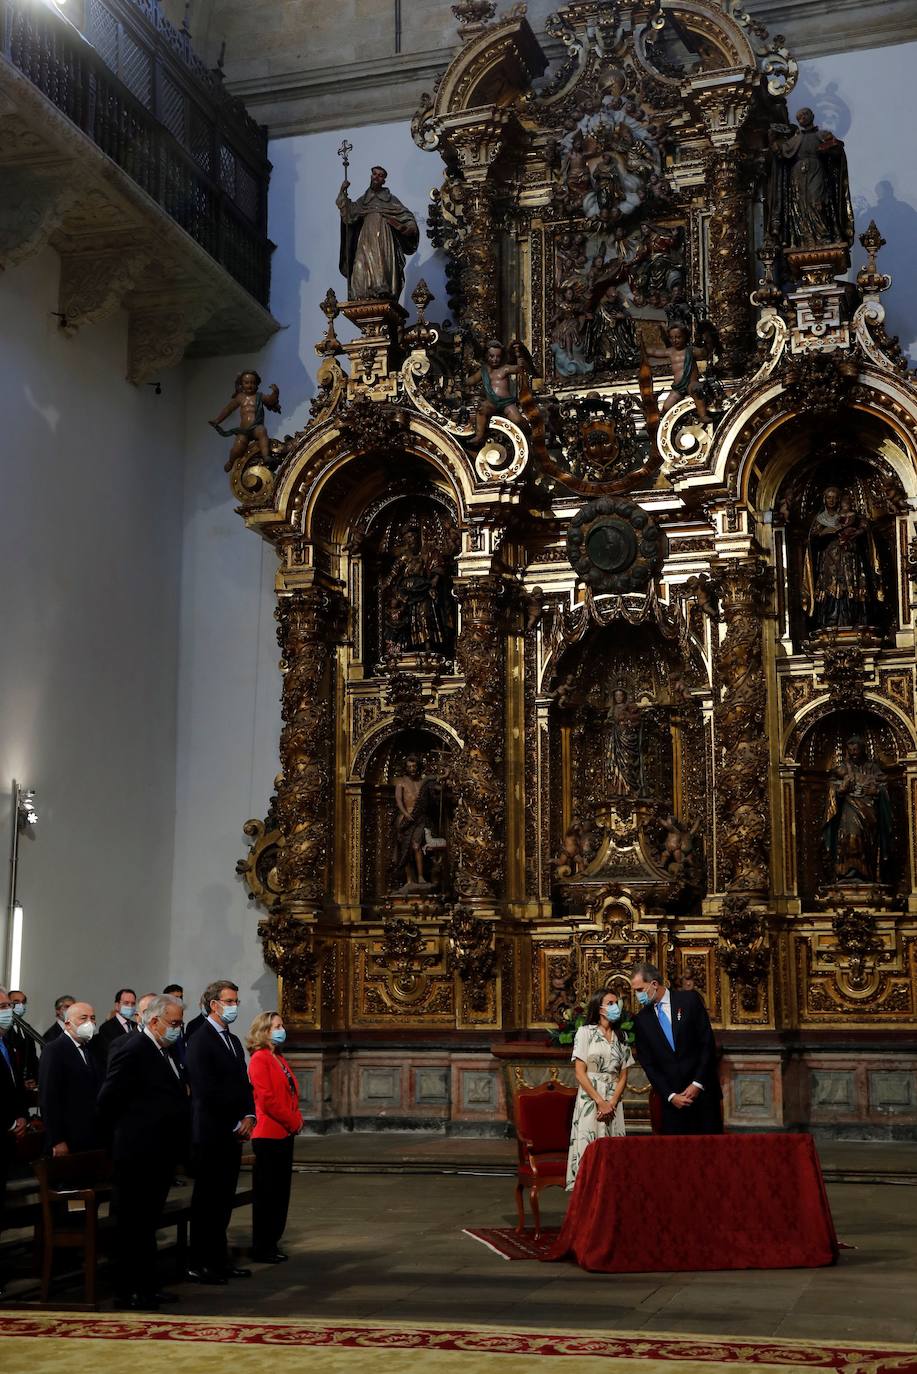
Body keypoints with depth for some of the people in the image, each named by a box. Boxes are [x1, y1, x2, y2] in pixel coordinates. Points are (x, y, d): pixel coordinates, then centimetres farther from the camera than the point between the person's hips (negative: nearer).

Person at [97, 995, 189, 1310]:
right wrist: (121, 1133, -5)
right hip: (138, 1153, -9)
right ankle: (128, 1290, 8)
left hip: (159, 1153, 9)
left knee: (147, 1222, 16)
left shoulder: (162, 1051, 14)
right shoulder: (132, 1049, -15)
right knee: (133, 1223, 0)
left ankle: (148, 1285, 24)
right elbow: (108, 1098, -17)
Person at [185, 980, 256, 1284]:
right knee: (207, 1199, -2)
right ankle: (198, 1265, 4)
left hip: (233, 1133, 8)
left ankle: (218, 1260, 18)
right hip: (210, 1133, -8)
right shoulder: (200, 1040, -11)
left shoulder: (233, 1041, 17)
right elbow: (206, 1091, -17)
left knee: (224, 1199, 11)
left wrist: (248, 1117, 0)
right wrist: (235, 1123, -12)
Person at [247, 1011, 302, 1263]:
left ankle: (272, 1242, 20)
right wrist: (293, 1122, -12)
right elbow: (267, 1099, -19)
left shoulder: (279, 1059, 15)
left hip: (285, 1134, 9)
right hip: (269, 1135, -9)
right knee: (267, 1193, -1)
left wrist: (297, 1120, 1)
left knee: (280, 1191, 12)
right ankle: (261, 1248, 7)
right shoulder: (259, 1060, -12)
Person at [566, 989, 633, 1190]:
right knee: (589, 1147, -8)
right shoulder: (586, 1032, -1)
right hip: (590, 1099, -4)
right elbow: (580, 1072, -6)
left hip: (613, 1102, 4)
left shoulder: (621, 1036, 12)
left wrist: (612, 1103, -6)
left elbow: (623, 1075, 9)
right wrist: (600, 1102, -12)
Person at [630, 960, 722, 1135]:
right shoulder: (642, 1020, 6)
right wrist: (670, 1096, -6)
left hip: (703, 1090, -2)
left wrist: (698, 1083, -9)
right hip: (672, 1100, 2)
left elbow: (708, 1043, -3)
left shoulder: (690, 1000, -1)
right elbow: (647, 1064, 5)